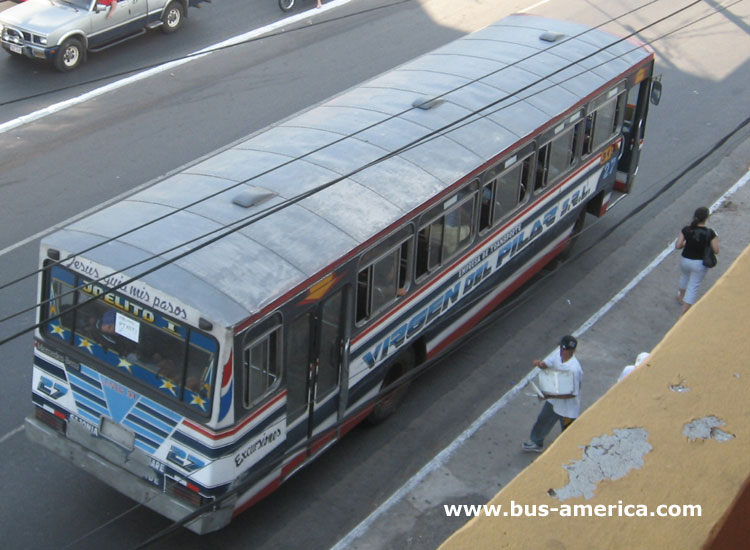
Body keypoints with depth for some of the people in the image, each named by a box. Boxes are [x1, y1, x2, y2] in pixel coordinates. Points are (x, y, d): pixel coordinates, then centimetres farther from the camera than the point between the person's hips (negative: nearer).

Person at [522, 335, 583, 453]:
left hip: (568, 408, -8)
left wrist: (550, 396, -31)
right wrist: (540, 364, -23)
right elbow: (546, 364, 2)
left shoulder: (574, 369, -37)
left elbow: (572, 394, -29)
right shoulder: (558, 353, -16)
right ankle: (536, 443, 55)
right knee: (543, 421, 30)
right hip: (553, 401, 8)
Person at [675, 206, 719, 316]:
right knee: (693, 286, 9)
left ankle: (681, 296, 58)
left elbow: (677, 246, -12)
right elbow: (716, 250, -16)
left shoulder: (686, 230, -15)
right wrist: (715, 240, 3)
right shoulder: (710, 233, -20)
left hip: (685, 260, 3)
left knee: (684, 277, 33)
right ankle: (683, 312, 11)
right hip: (699, 263, -3)